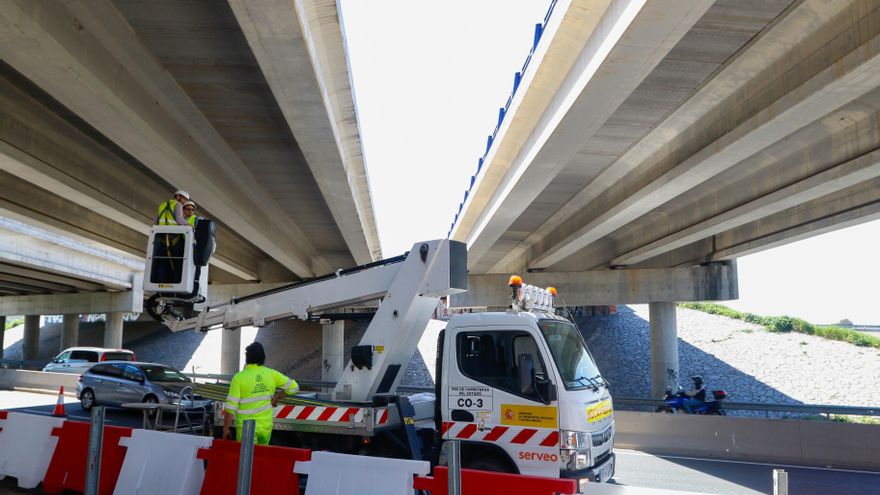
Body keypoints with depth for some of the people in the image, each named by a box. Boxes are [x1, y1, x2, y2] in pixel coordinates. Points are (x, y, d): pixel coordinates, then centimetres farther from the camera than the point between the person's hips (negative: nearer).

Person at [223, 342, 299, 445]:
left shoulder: (239, 377, -10)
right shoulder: (272, 374, -1)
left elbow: (231, 407, -11)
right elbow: (294, 387, 6)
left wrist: (226, 429, -1)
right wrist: (277, 396, 16)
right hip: (266, 427, 3)